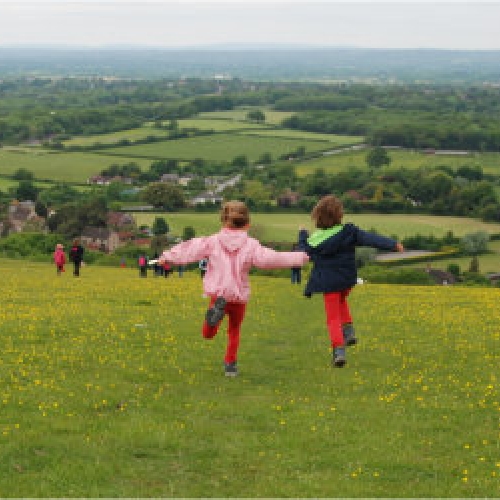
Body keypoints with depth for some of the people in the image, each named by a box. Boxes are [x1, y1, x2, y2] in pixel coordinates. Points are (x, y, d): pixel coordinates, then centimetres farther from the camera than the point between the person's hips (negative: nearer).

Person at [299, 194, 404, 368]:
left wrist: (302, 235, 29)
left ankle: (338, 349, -14)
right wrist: (392, 244, -18)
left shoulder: (314, 240, -6)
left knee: (333, 317, 4)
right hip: (347, 281, 2)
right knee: (341, 300, 34)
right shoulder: (348, 232, -9)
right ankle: (349, 331, 19)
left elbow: (305, 253, 12)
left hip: (328, 282, -2)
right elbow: (370, 239, -16)